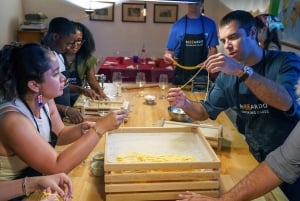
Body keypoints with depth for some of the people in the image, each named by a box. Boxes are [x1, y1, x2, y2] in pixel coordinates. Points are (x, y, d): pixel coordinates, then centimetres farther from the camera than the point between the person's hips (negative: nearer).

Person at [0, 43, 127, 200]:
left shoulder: (45, 100, -8)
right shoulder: (13, 120, -31)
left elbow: (58, 135, 8)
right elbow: (57, 167, -32)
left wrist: (82, 129, -14)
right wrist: (100, 128, -33)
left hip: (36, 183, 7)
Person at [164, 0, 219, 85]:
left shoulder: (210, 24, 2)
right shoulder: (177, 25, -1)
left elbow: (212, 49, 7)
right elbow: (170, 50, 2)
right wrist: (167, 56, -20)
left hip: (202, 73, 1)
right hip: (182, 74, 0)